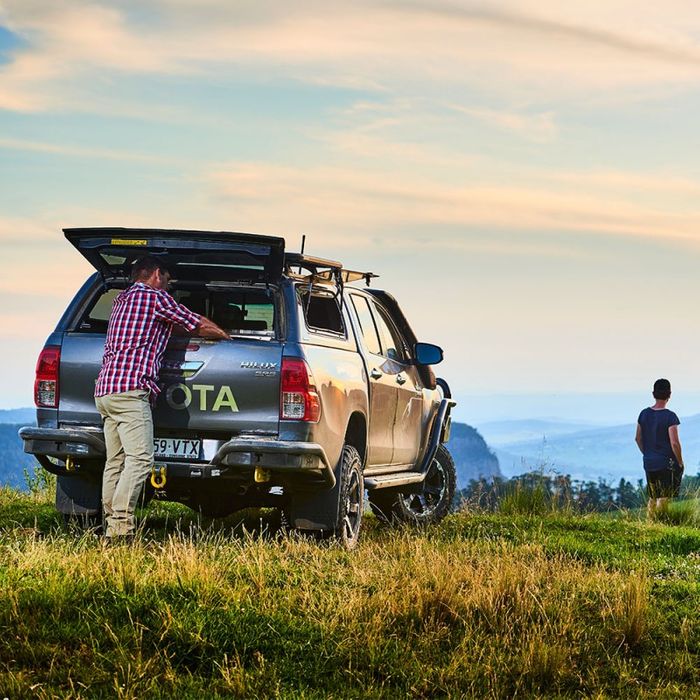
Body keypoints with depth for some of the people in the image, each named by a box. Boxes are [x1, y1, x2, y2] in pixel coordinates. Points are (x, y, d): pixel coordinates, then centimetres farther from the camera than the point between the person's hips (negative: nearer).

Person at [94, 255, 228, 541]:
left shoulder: (121, 300, 27)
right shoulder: (155, 297, 2)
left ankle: (110, 523, 6)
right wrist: (226, 336, 27)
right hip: (130, 388, -9)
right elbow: (201, 326, 7)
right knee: (140, 460, -15)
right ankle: (120, 525, -25)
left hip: (105, 389, 9)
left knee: (115, 462, 9)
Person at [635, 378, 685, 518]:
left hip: (649, 463, 6)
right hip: (667, 463, -6)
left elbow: (638, 439, 11)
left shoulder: (644, 414, 3)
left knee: (652, 498, 16)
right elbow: (674, 443, -18)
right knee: (664, 498, -2)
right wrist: (680, 462, -5)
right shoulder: (670, 416, -15)